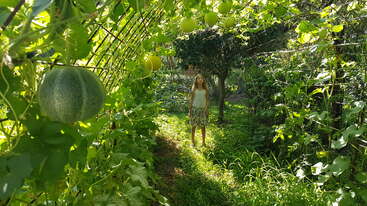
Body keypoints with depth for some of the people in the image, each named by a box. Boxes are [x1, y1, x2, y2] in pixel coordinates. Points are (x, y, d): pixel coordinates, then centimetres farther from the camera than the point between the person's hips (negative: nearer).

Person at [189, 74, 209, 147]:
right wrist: (190, 110, -2)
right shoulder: (194, 89, 0)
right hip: (195, 109, -1)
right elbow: (191, 100, 2)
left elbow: (207, 100, 6)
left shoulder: (205, 89, 2)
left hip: (202, 109, 1)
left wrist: (206, 110, 1)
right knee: (193, 126, 5)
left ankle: (203, 142, 17)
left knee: (203, 126, 5)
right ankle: (193, 142, 18)